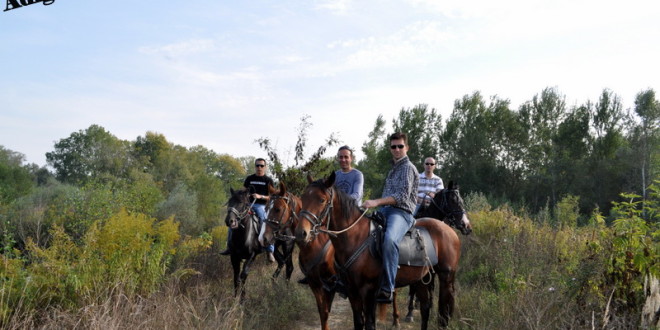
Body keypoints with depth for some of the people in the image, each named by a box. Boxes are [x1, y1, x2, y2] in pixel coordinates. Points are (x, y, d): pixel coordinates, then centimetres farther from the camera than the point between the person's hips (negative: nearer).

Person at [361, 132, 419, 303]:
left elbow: (402, 196, -17)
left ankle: (387, 289, -43)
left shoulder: (407, 168, -3)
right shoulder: (394, 168, 24)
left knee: (389, 239, -38)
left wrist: (377, 202, -25)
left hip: (401, 213, -10)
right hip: (385, 211, 10)